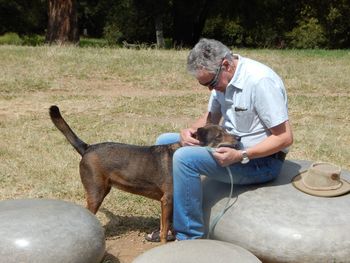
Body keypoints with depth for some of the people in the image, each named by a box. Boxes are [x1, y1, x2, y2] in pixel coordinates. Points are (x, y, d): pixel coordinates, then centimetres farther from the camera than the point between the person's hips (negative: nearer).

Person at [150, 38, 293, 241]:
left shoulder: (260, 81, -24)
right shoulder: (222, 78, 1)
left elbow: (285, 137, -23)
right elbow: (211, 117, 15)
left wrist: (240, 156, -30)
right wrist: (191, 130, -7)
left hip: (261, 159, -9)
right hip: (230, 147, 9)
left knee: (184, 158, -27)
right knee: (165, 143, 5)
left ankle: (190, 237, -14)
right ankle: (174, 221, 9)